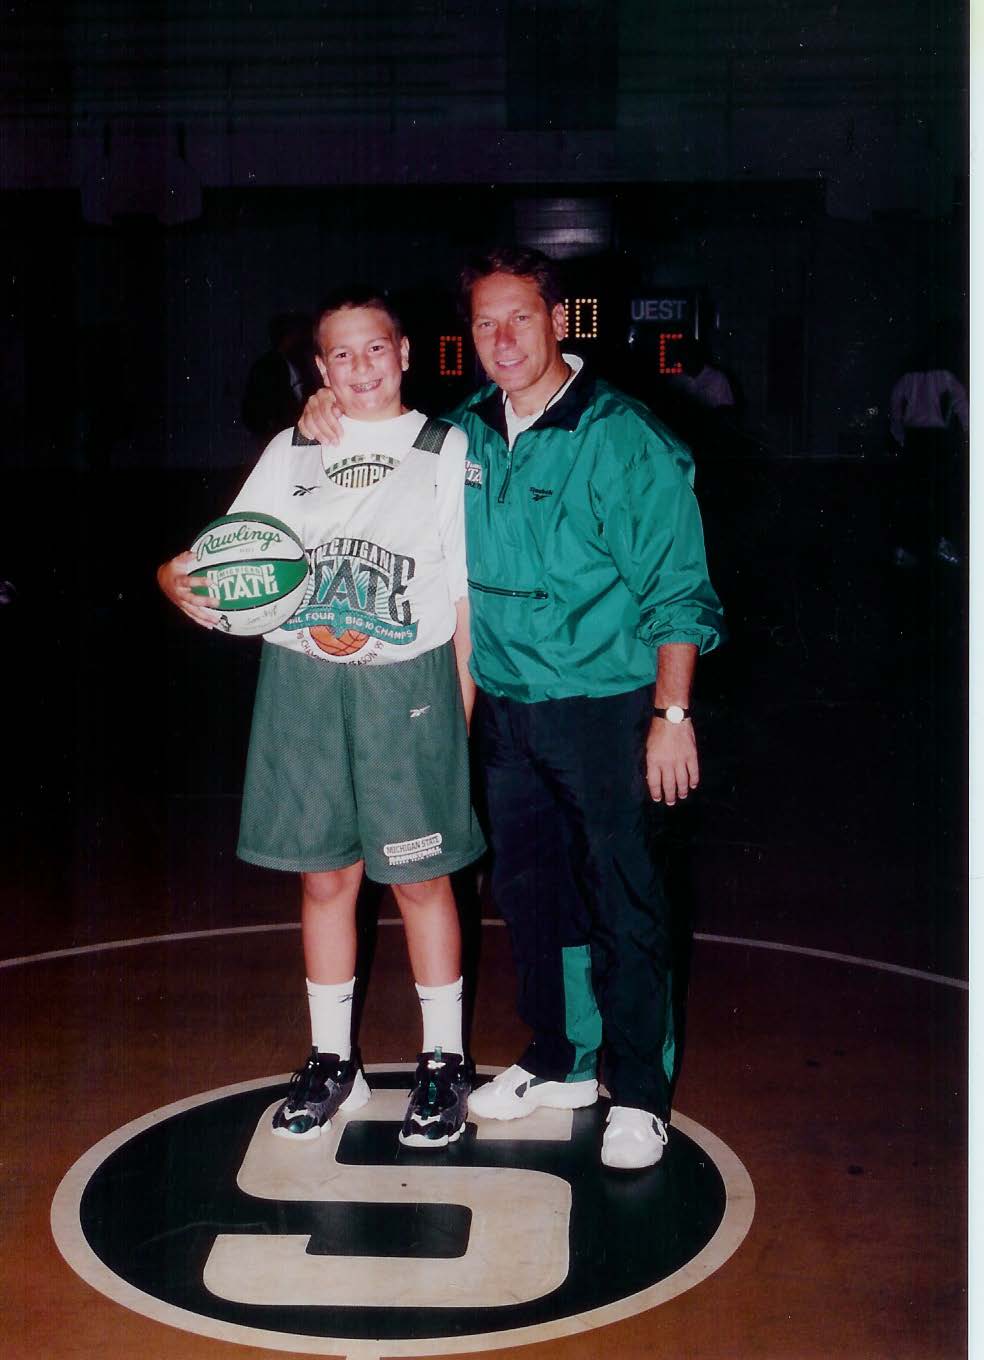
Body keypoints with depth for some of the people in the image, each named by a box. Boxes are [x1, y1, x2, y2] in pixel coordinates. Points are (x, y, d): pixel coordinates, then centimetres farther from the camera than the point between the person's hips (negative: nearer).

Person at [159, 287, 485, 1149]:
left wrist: (462, 709, -2)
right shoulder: (289, 454, 10)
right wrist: (182, 583, -16)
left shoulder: (446, 452, 2)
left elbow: (468, 595, 1)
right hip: (302, 689, 3)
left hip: (408, 690, -2)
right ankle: (333, 1061, 25)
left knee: (420, 878, 4)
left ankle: (444, 1061, 21)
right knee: (324, 877, 10)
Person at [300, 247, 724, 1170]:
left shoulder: (623, 438, -12)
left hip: (605, 711, -6)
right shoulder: (463, 434, 5)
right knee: (526, 890, 16)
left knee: (623, 903, 3)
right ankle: (561, 1062, 34)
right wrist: (331, 424, 5)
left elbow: (677, 593, -11)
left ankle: (639, 1091, 18)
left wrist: (672, 715, -14)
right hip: (505, 707, 6)